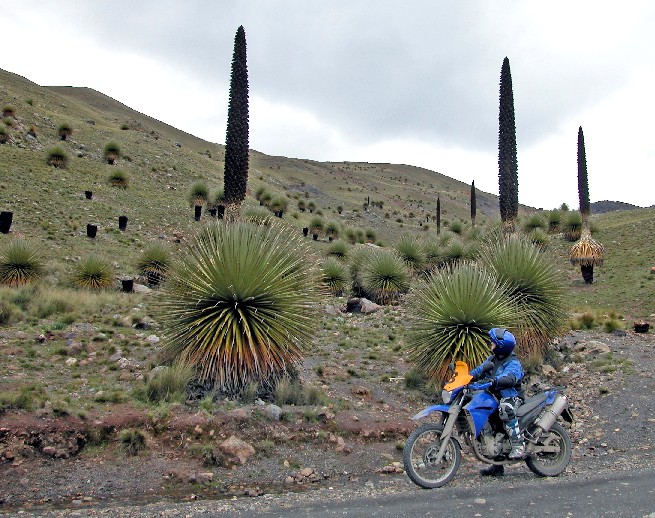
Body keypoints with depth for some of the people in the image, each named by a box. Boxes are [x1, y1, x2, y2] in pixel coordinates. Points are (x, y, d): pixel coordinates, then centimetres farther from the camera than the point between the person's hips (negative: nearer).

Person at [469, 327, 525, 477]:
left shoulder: (513, 363, -12)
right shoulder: (491, 359, 13)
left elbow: (510, 378, -32)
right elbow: (478, 371, 13)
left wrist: (495, 381, -50)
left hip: (512, 396, -9)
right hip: (495, 397, 9)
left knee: (505, 409, -40)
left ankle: (518, 447, -35)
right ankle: (497, 465, 19)